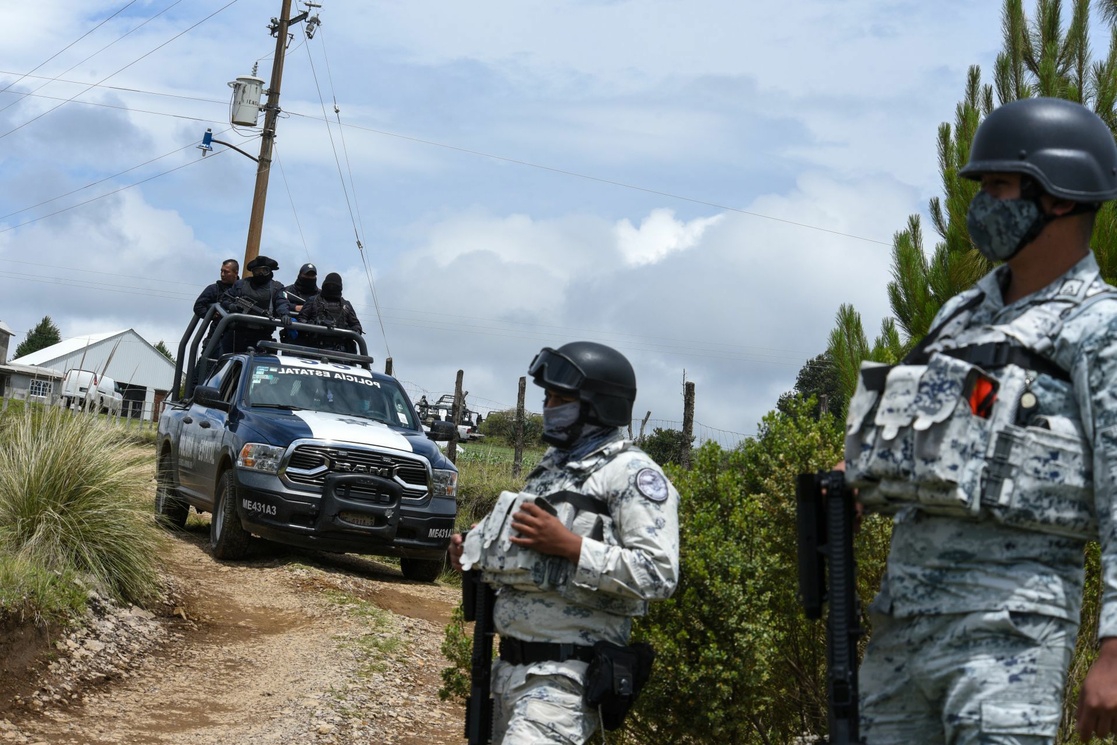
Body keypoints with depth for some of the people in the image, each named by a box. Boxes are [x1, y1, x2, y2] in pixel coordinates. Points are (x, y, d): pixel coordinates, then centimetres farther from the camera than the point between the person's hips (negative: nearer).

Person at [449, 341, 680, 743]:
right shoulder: (554, 464, 17)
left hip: (566, 675, -9)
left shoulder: (630, 472, -10)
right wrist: (480, 551, 7)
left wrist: (568, 545, -23)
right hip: (510, 664, 9)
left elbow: (658, 573, -20)